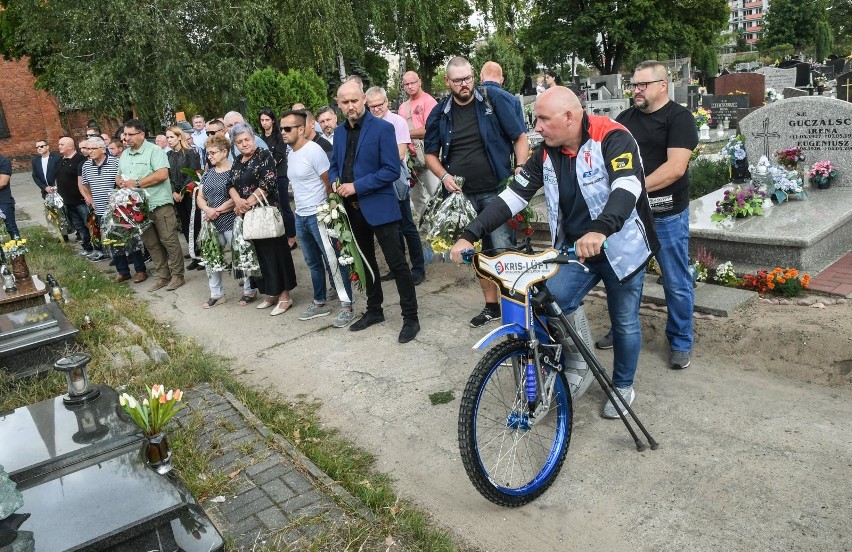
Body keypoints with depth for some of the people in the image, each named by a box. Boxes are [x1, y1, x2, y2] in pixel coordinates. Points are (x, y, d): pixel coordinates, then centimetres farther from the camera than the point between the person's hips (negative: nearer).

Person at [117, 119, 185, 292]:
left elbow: (162, 174, -19)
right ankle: (163, 276, 19)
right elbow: (119, 176, 24)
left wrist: (137, 183, -17)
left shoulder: (154, 151, -8)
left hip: (159, 204, -7)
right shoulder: (124, 155, 15)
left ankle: (177, 275, 6)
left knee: (169, 240, -3)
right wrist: (121, 182, -1)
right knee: (150, 243, 10)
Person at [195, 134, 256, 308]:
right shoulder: (208, 173, 12)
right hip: (212, 223, 7)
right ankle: (216, 294, 22)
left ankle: (249, 290, 17)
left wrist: (218, 211, -16)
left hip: (231, 222, -7)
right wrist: (208, 209, -11)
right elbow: (200, 197, 10)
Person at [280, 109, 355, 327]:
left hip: (318, 216, -9)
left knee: (333, 262, -4)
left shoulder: (313, 151, -14)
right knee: (313, 263, 17)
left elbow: (330, 183, -14)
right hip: (300, 217, 9)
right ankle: (320, 303, 28)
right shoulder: (291, 154, 12)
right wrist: (299, 208, 15)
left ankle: (347, 306, 3)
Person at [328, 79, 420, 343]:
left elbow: (392, 170, -16)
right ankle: (374, 310, 32)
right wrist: (335, 182, -3)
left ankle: (410, 318, 6)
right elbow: (334, 165, 19)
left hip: (379, 206, -7)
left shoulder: (382, 128, -11)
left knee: (396, 262, -4)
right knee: (366, 260, 17)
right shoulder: (339, 132, 10)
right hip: (352, 208, 7)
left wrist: (357, 186, -20)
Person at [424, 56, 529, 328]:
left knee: (503, 250, -8)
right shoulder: (440, 114, 7)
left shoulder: (495, 102, -1)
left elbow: (520, 136, 1)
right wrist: (444, 176, -3)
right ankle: (491, 305, 22)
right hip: (462, 195, 4)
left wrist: (520, 168, -14)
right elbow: (430, 153, 15)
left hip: (496, 191, -3)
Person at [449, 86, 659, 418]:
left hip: (621, 249, -4)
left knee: (624, 323, 11)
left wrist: (600, 229, -55)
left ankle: (623, 386, 35)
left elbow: (627, 186, -36)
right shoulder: (546, 153, -2)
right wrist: (471, 235, -15)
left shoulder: (612, 138, -19)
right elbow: (513, 196, -5)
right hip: (573, 251, 4)